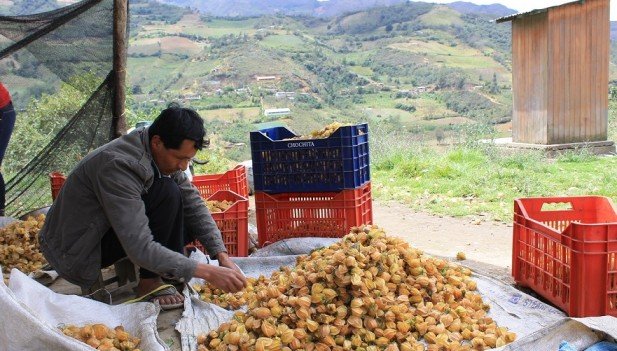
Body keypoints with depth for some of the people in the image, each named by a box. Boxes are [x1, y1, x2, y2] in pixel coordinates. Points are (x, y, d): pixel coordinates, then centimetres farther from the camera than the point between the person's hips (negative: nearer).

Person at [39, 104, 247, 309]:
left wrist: (222, 256, -14)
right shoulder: (119, 165, -32)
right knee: (168, 193, -26)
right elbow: (140, 249, -36)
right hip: (74, 256, -8)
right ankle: (149, 283, -13)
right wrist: (207, 272, -36)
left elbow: (194, 204, -2)